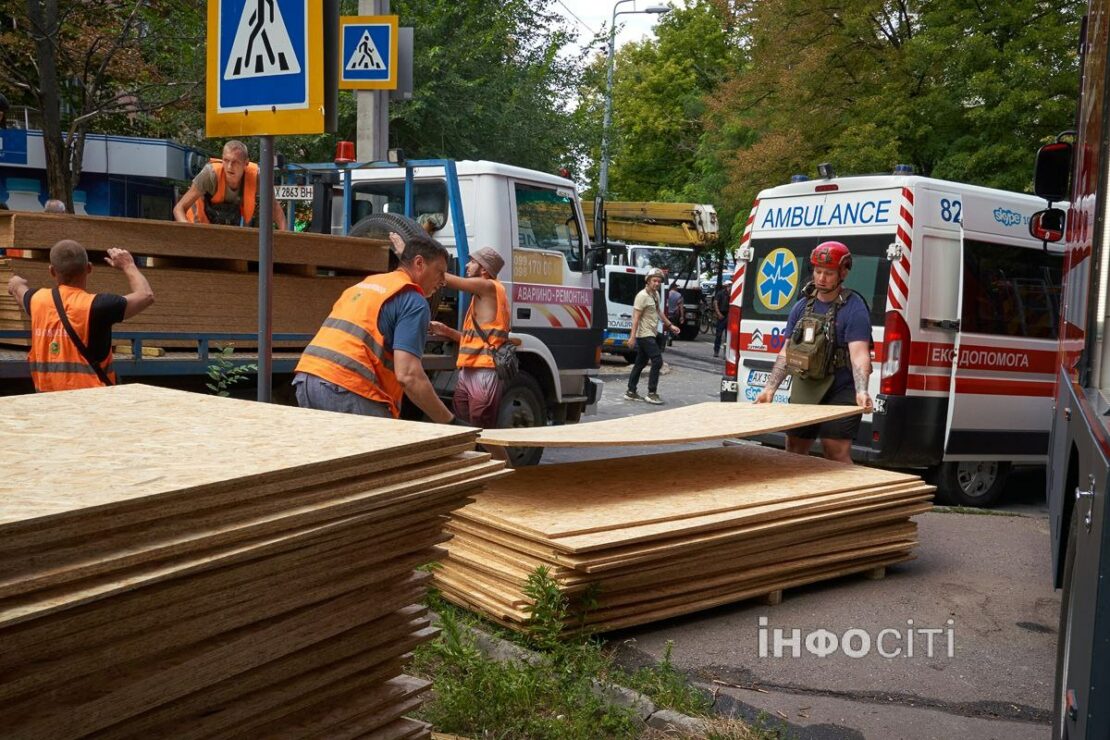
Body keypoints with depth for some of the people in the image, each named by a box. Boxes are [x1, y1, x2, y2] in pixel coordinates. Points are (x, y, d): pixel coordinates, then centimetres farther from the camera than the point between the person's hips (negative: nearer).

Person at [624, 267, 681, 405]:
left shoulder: (656, 294, 12)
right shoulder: (642, 295, -15)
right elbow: (636, 317, -19)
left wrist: (670, 325, 26)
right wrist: (632, 336, -24)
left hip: (652, 334, 9)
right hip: (645, 335, -9)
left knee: (640, 363, 12)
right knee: (657, 361, -12)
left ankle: (631, 392, 18)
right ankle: (651, 393, -6)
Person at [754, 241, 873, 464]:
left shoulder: (854, 307, -11)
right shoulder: (802, 306, 8)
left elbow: (859, 354, -22)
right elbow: (787, 351, 10)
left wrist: (862, 392, -37)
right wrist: (770, 388, 2)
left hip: (840, 394, -7)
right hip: (803, 393, 7)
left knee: (837, 455, -10)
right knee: (793, 452, 15)